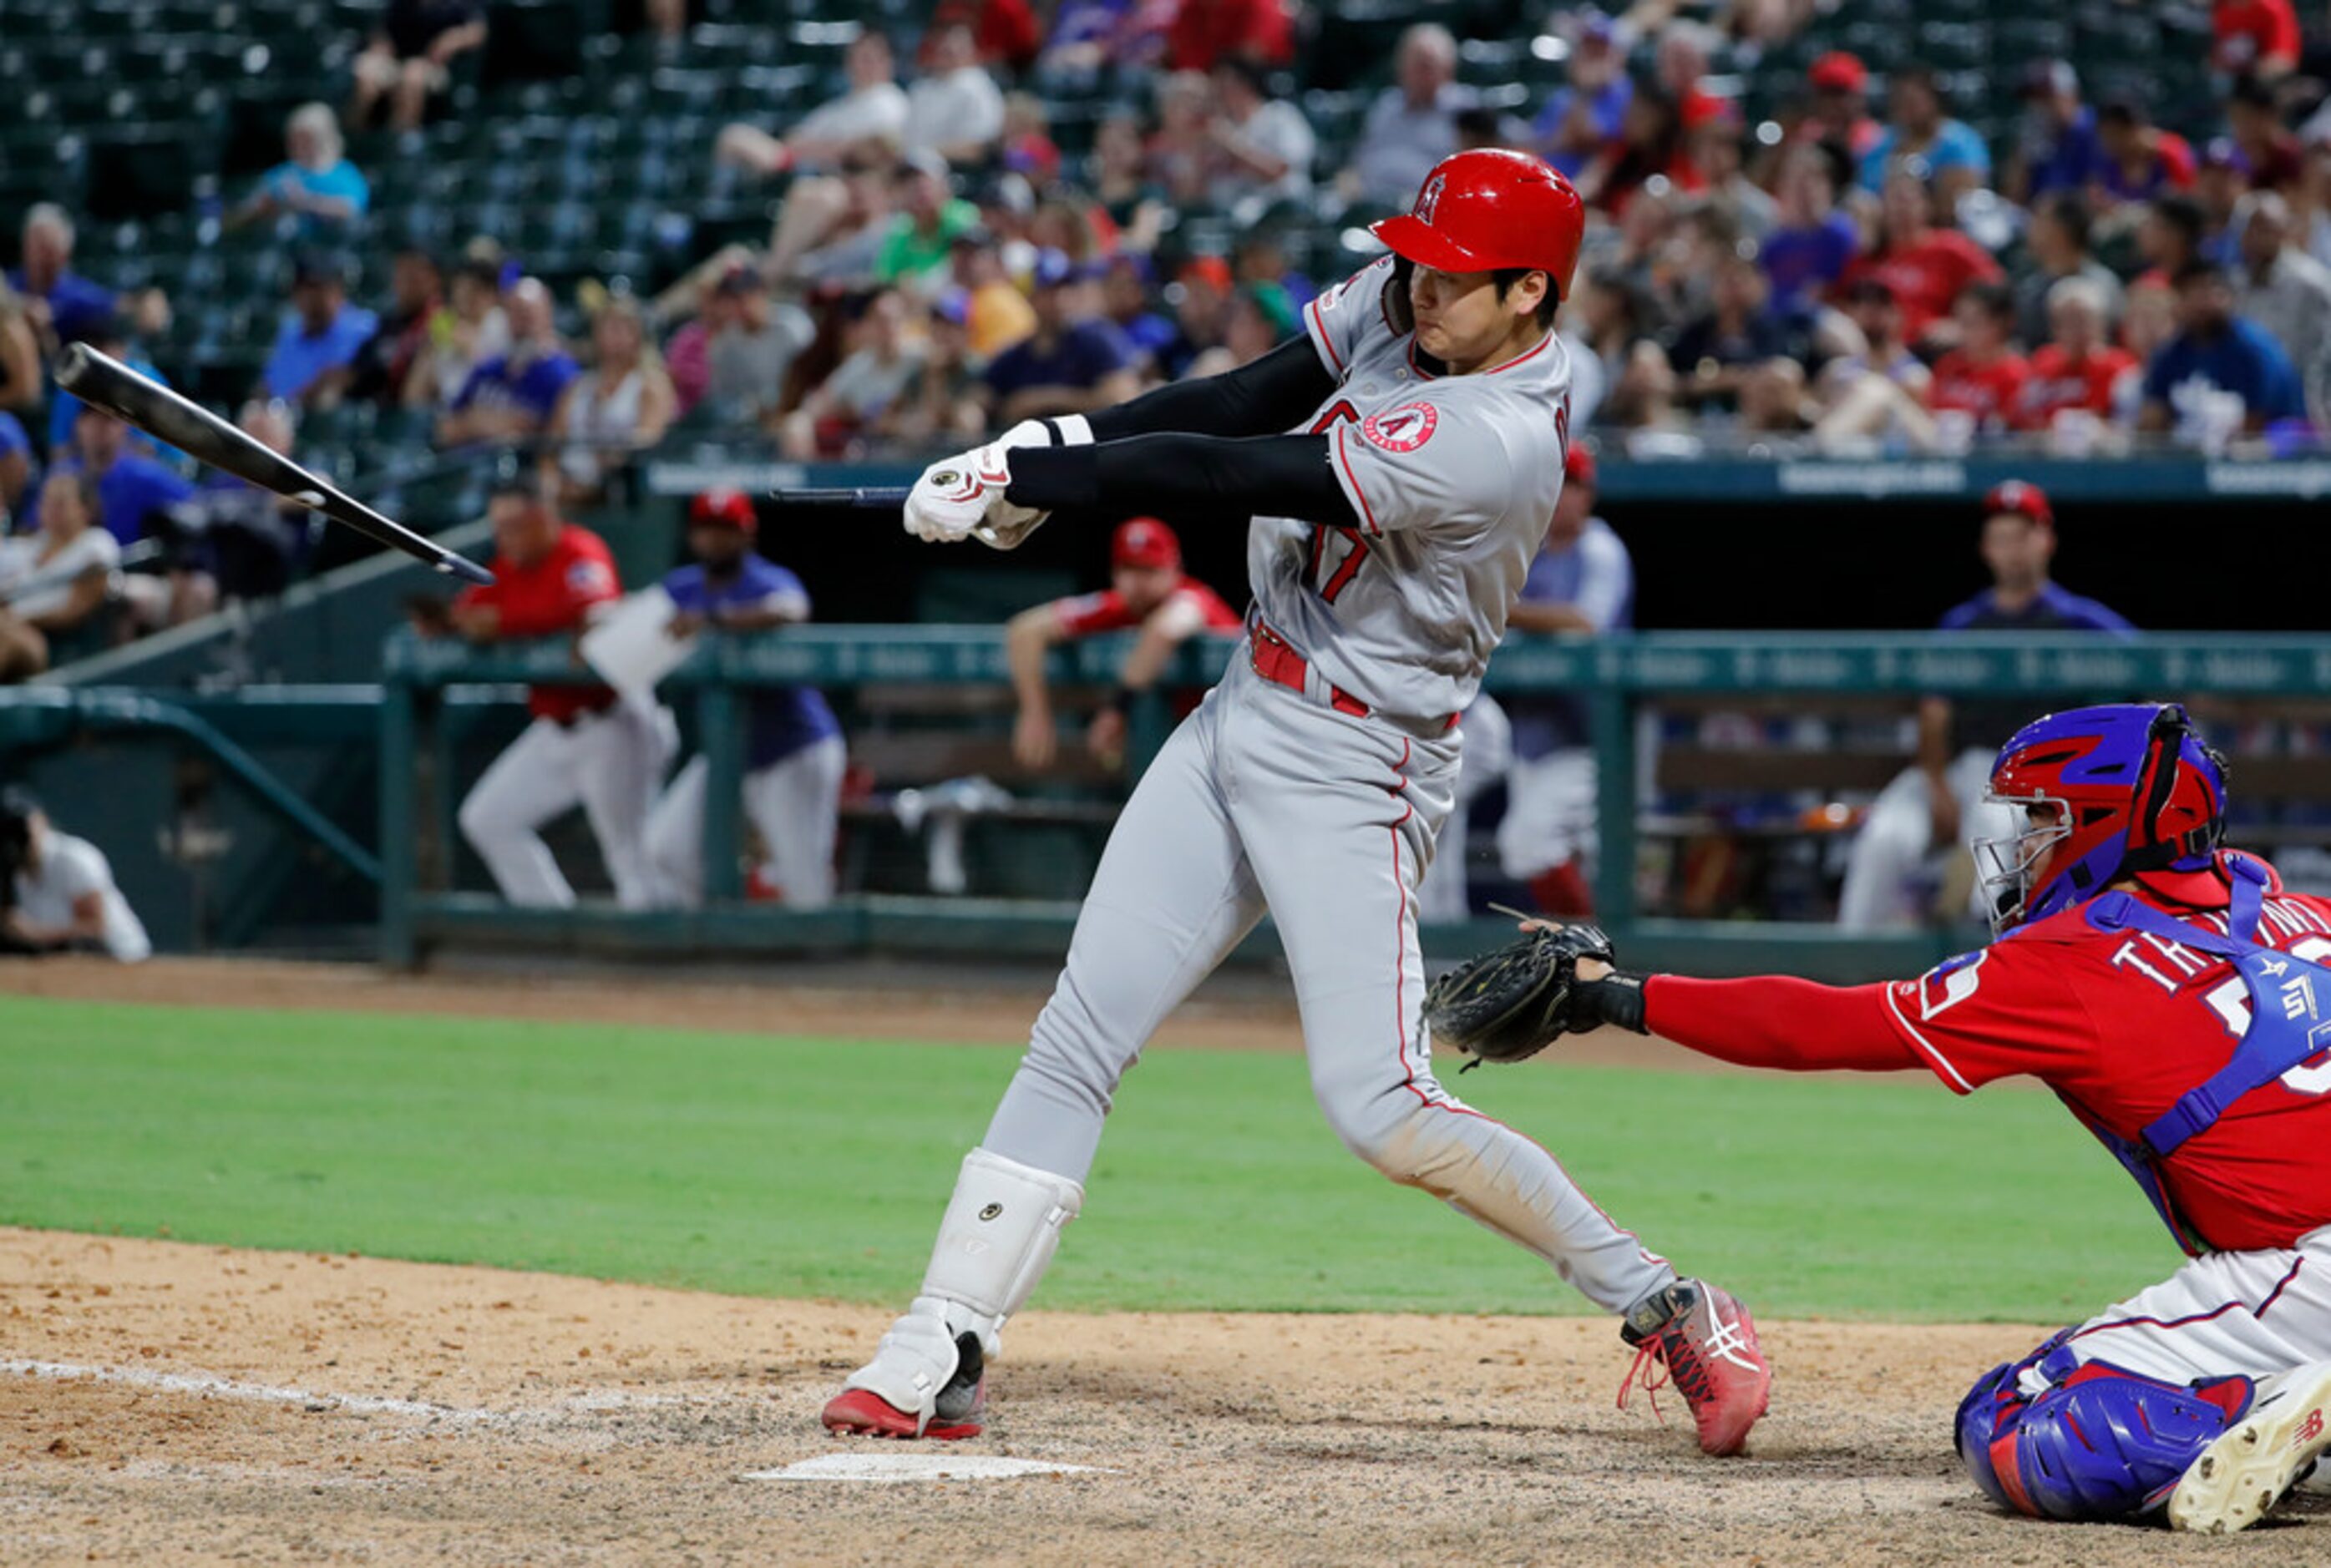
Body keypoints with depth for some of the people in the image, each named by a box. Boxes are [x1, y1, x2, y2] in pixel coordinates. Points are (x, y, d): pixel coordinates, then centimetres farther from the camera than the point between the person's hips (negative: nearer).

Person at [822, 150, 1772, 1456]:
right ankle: (944, 1354, 4)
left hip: (1354, 769, -8)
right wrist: (1062, 443, -9)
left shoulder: (1498, 444, -26)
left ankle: (1667, 1308, -1)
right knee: (1078, 1039, 2)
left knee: (1380, 1104, -15)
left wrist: (1026, 473, -21)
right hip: (1243, 718, 8)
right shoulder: (1401, 304, 0)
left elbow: (1244, 479, -26)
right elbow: (1253, 400, 6)